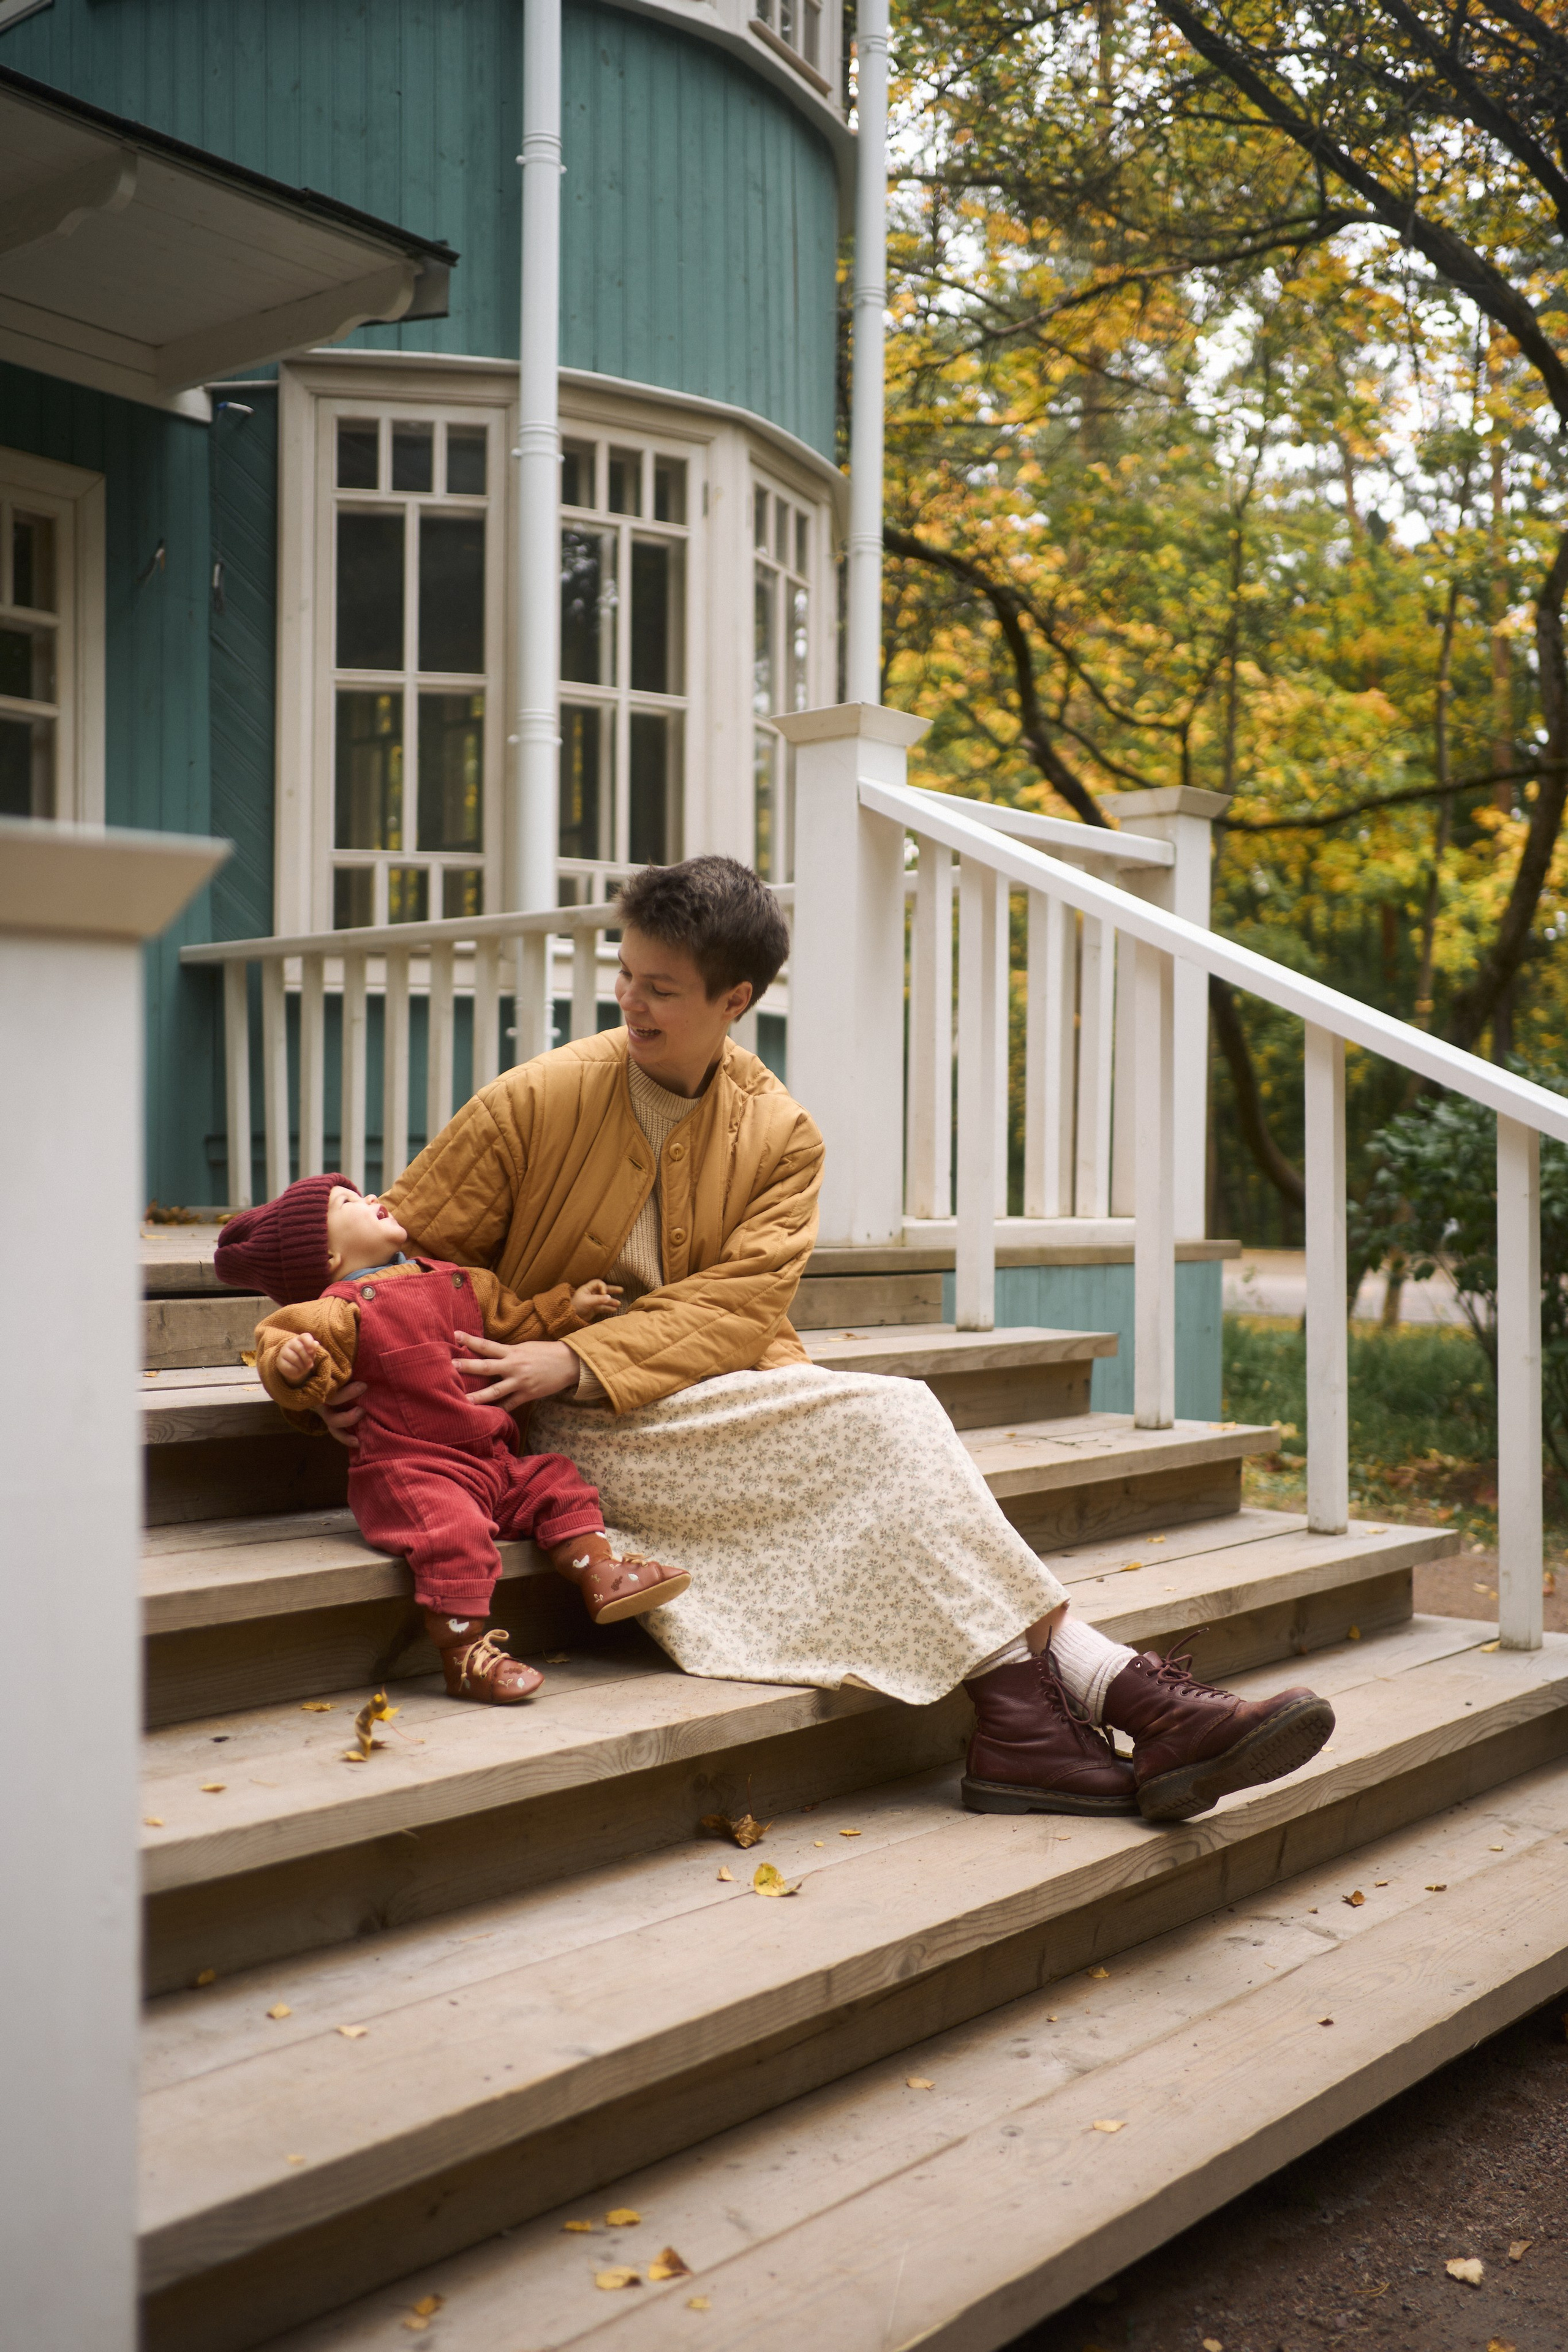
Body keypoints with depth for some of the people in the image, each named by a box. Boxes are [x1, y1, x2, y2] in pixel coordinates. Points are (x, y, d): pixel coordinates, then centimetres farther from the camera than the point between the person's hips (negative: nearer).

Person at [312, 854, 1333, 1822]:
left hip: (720, 1398, 4)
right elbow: (404, 1252, 2)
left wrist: (579, 1362, -24)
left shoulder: (783, 1136, 4)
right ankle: (1109, 1683, -25)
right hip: (578, 1430, -4)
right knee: (881, 1421, -24)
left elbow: (735, 1308, -9)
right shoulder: (534, 1102, -3)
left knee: (893, 1459, -27)